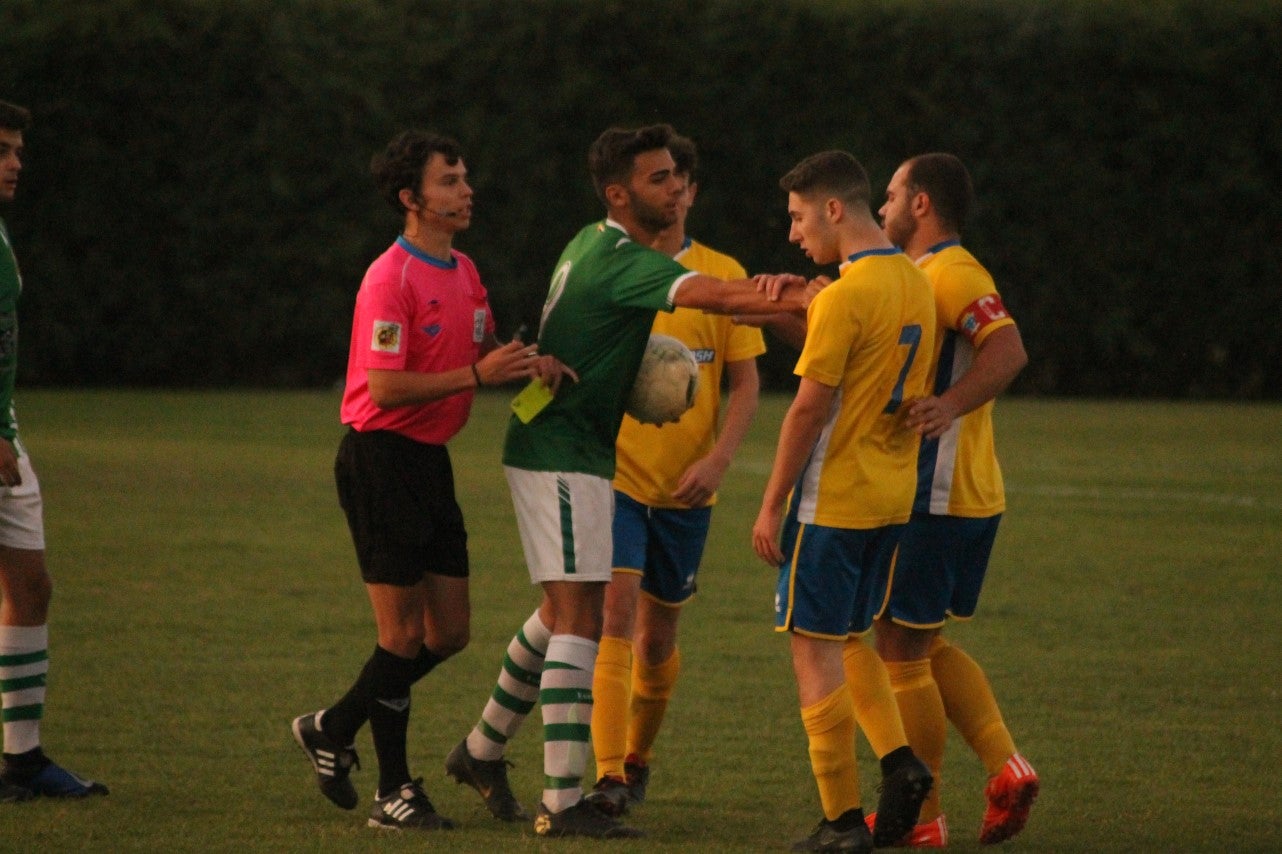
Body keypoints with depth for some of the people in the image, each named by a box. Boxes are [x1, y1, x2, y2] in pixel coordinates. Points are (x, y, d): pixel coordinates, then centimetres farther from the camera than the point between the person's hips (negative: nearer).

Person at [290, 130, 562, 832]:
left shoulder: (463, 273, 12)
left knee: (448, 633, 10)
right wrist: (476, 374, -24)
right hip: (381, 457, -9)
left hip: (429, 460, 9)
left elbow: (485, 353, 20)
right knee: (404, 634, -4)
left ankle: (332, 728, 26)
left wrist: (528, 365, -1)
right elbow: (384, 388, -22)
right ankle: (393, 791, 6)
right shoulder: (391, 279, -16)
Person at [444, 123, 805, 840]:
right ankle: (563, 803, -15)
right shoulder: (619, 261, -21)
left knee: (563, 611, 20)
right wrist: (803, 301, -40)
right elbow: (708, 295, -33)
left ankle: (482, 749, 32)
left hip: (576, 451, 10)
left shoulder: (595, 246, 11)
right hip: (561, 454, -10)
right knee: (581, 617, -12)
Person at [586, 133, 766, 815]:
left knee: (658, 633, 13)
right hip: (615, 474, -2)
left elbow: (745, 381, 3)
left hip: (685, 487, 2)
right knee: (617, 612, -17)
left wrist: (717, 459, -11)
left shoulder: (723, 276, 2)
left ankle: (637, 759, 35)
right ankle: (608, 777, -21)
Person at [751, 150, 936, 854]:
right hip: (893, 496, 8)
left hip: (834, 498, -8)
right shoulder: (916, 284, 9)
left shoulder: (844, 297, -18)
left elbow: (810, 408, -17)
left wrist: (771, 506, -11)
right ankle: (898, 760, 2)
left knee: (815, 648, 0)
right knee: (847, 637, 20)